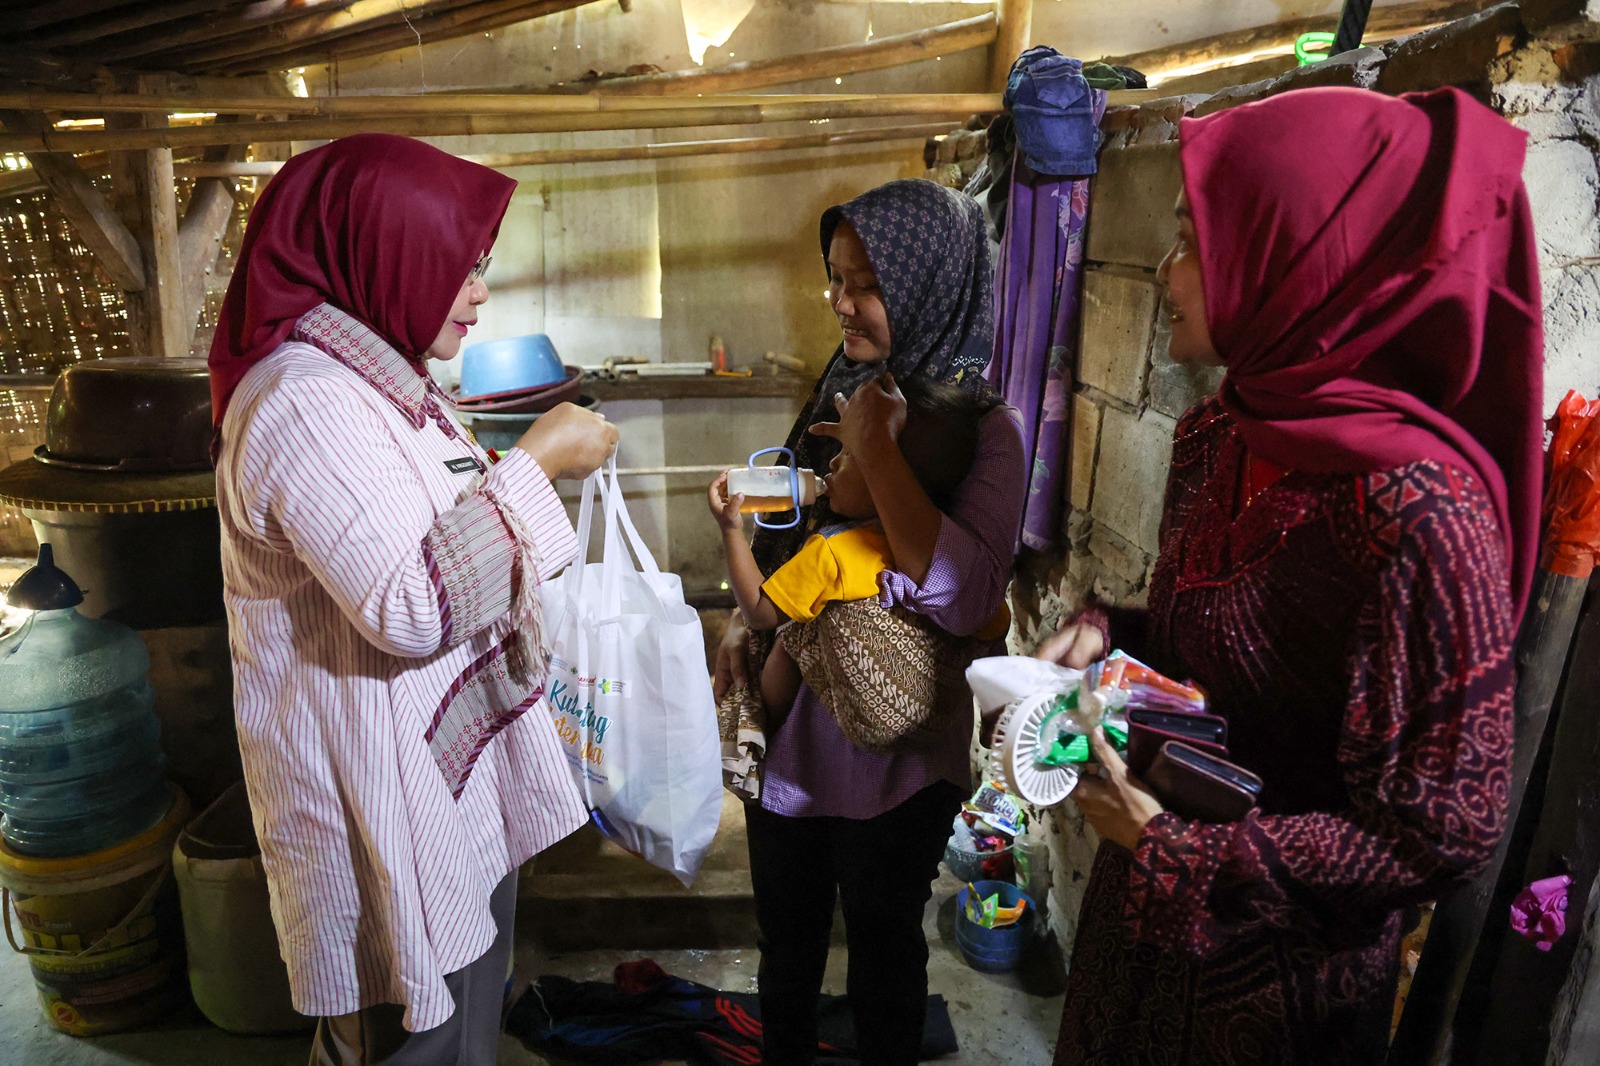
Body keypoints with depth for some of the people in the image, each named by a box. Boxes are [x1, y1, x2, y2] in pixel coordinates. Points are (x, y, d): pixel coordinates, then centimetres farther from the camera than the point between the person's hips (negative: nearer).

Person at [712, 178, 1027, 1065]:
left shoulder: (981, 427, -17)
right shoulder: (843, 385, 0)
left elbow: (964, 594, -33)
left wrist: (875, 447, -28)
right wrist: (746, 622, 1)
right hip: (790, 720, 6)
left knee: (882, 945, 18)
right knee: (785, 934, 25)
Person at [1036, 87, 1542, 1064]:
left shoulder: (1415, 514, -28)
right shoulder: (1219, 438, -5)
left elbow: (1442, 833, -23)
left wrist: (1176, 852, -23)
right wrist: (1108, 635, -8)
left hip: (1276, 969, -6)